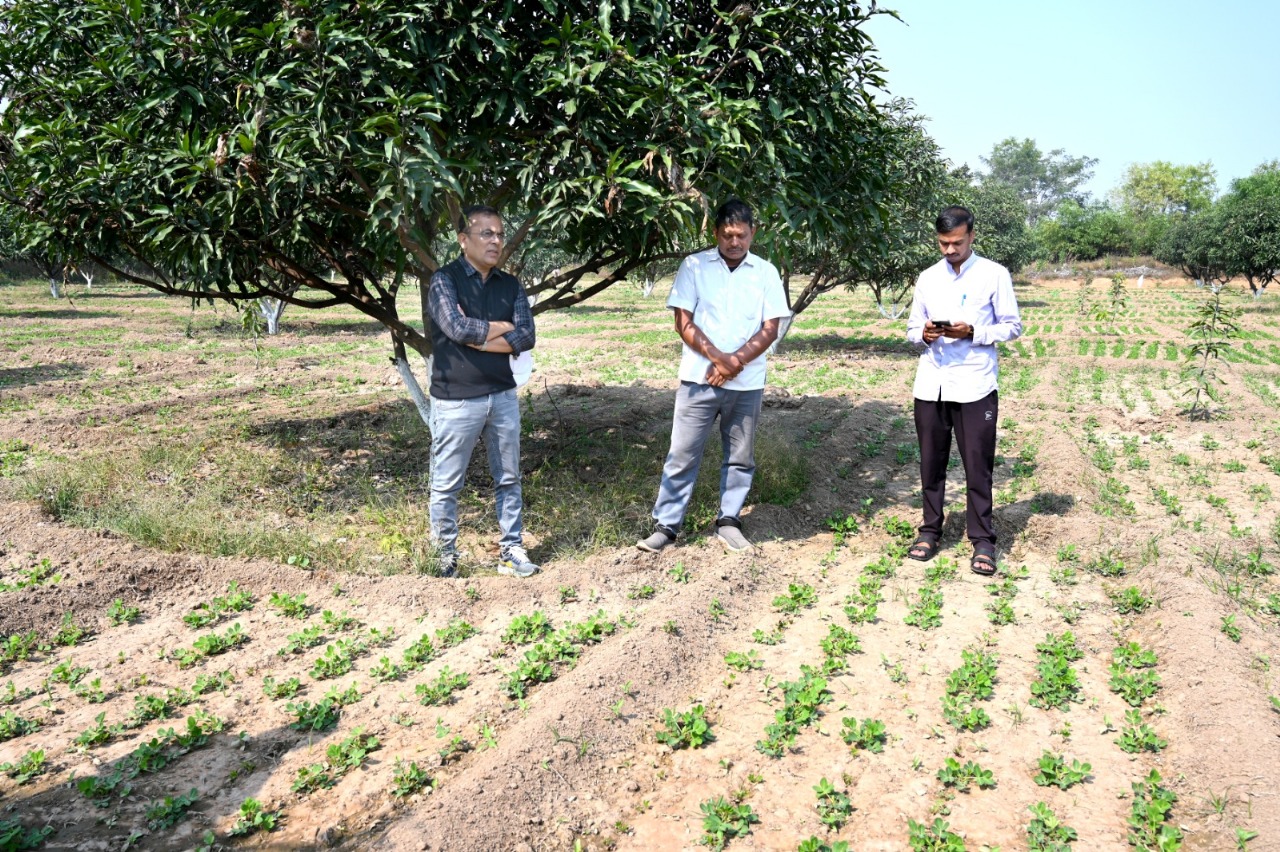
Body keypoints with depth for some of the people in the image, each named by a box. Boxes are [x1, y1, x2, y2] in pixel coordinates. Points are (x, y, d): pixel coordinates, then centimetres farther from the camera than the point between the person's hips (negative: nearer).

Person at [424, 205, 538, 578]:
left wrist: (478, 338, -15)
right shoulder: (444, 280, -7)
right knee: (447, 485, 5)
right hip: (456, 400, -5)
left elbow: (527, 337, -6)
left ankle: (512, 550, 23)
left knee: (508, 479, 12)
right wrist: (503, 327, -8)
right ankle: (445, 555, 19)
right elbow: (457, 328, -21)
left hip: (503, 396, 5)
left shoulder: (510, 286, 7)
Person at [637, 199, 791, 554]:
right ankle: (666, 525, 8)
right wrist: (718, 359, -14)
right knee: (682, 455, 0)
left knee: (740, 458, 10)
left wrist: (736, 362, -12)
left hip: (747, 383, 2)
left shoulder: (766, 272, 5)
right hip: (699, 378, -2)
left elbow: (770, 329, 0)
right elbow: (683, 323, -4)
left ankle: (728, 521, 23)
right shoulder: (694, 266, 0)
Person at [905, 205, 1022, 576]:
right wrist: (924, 334, -10)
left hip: (975, 386, -3)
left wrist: (972, 332, -15)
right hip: (931, 385, 3)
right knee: (931, 462, 10)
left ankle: (982, 540, 8)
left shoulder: (994, 275, 0)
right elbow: (912, 329, 14)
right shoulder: (927, 278, 11)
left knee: (978, 466, 0)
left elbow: (1012, 326, 0)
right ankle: (930, 529, 22)